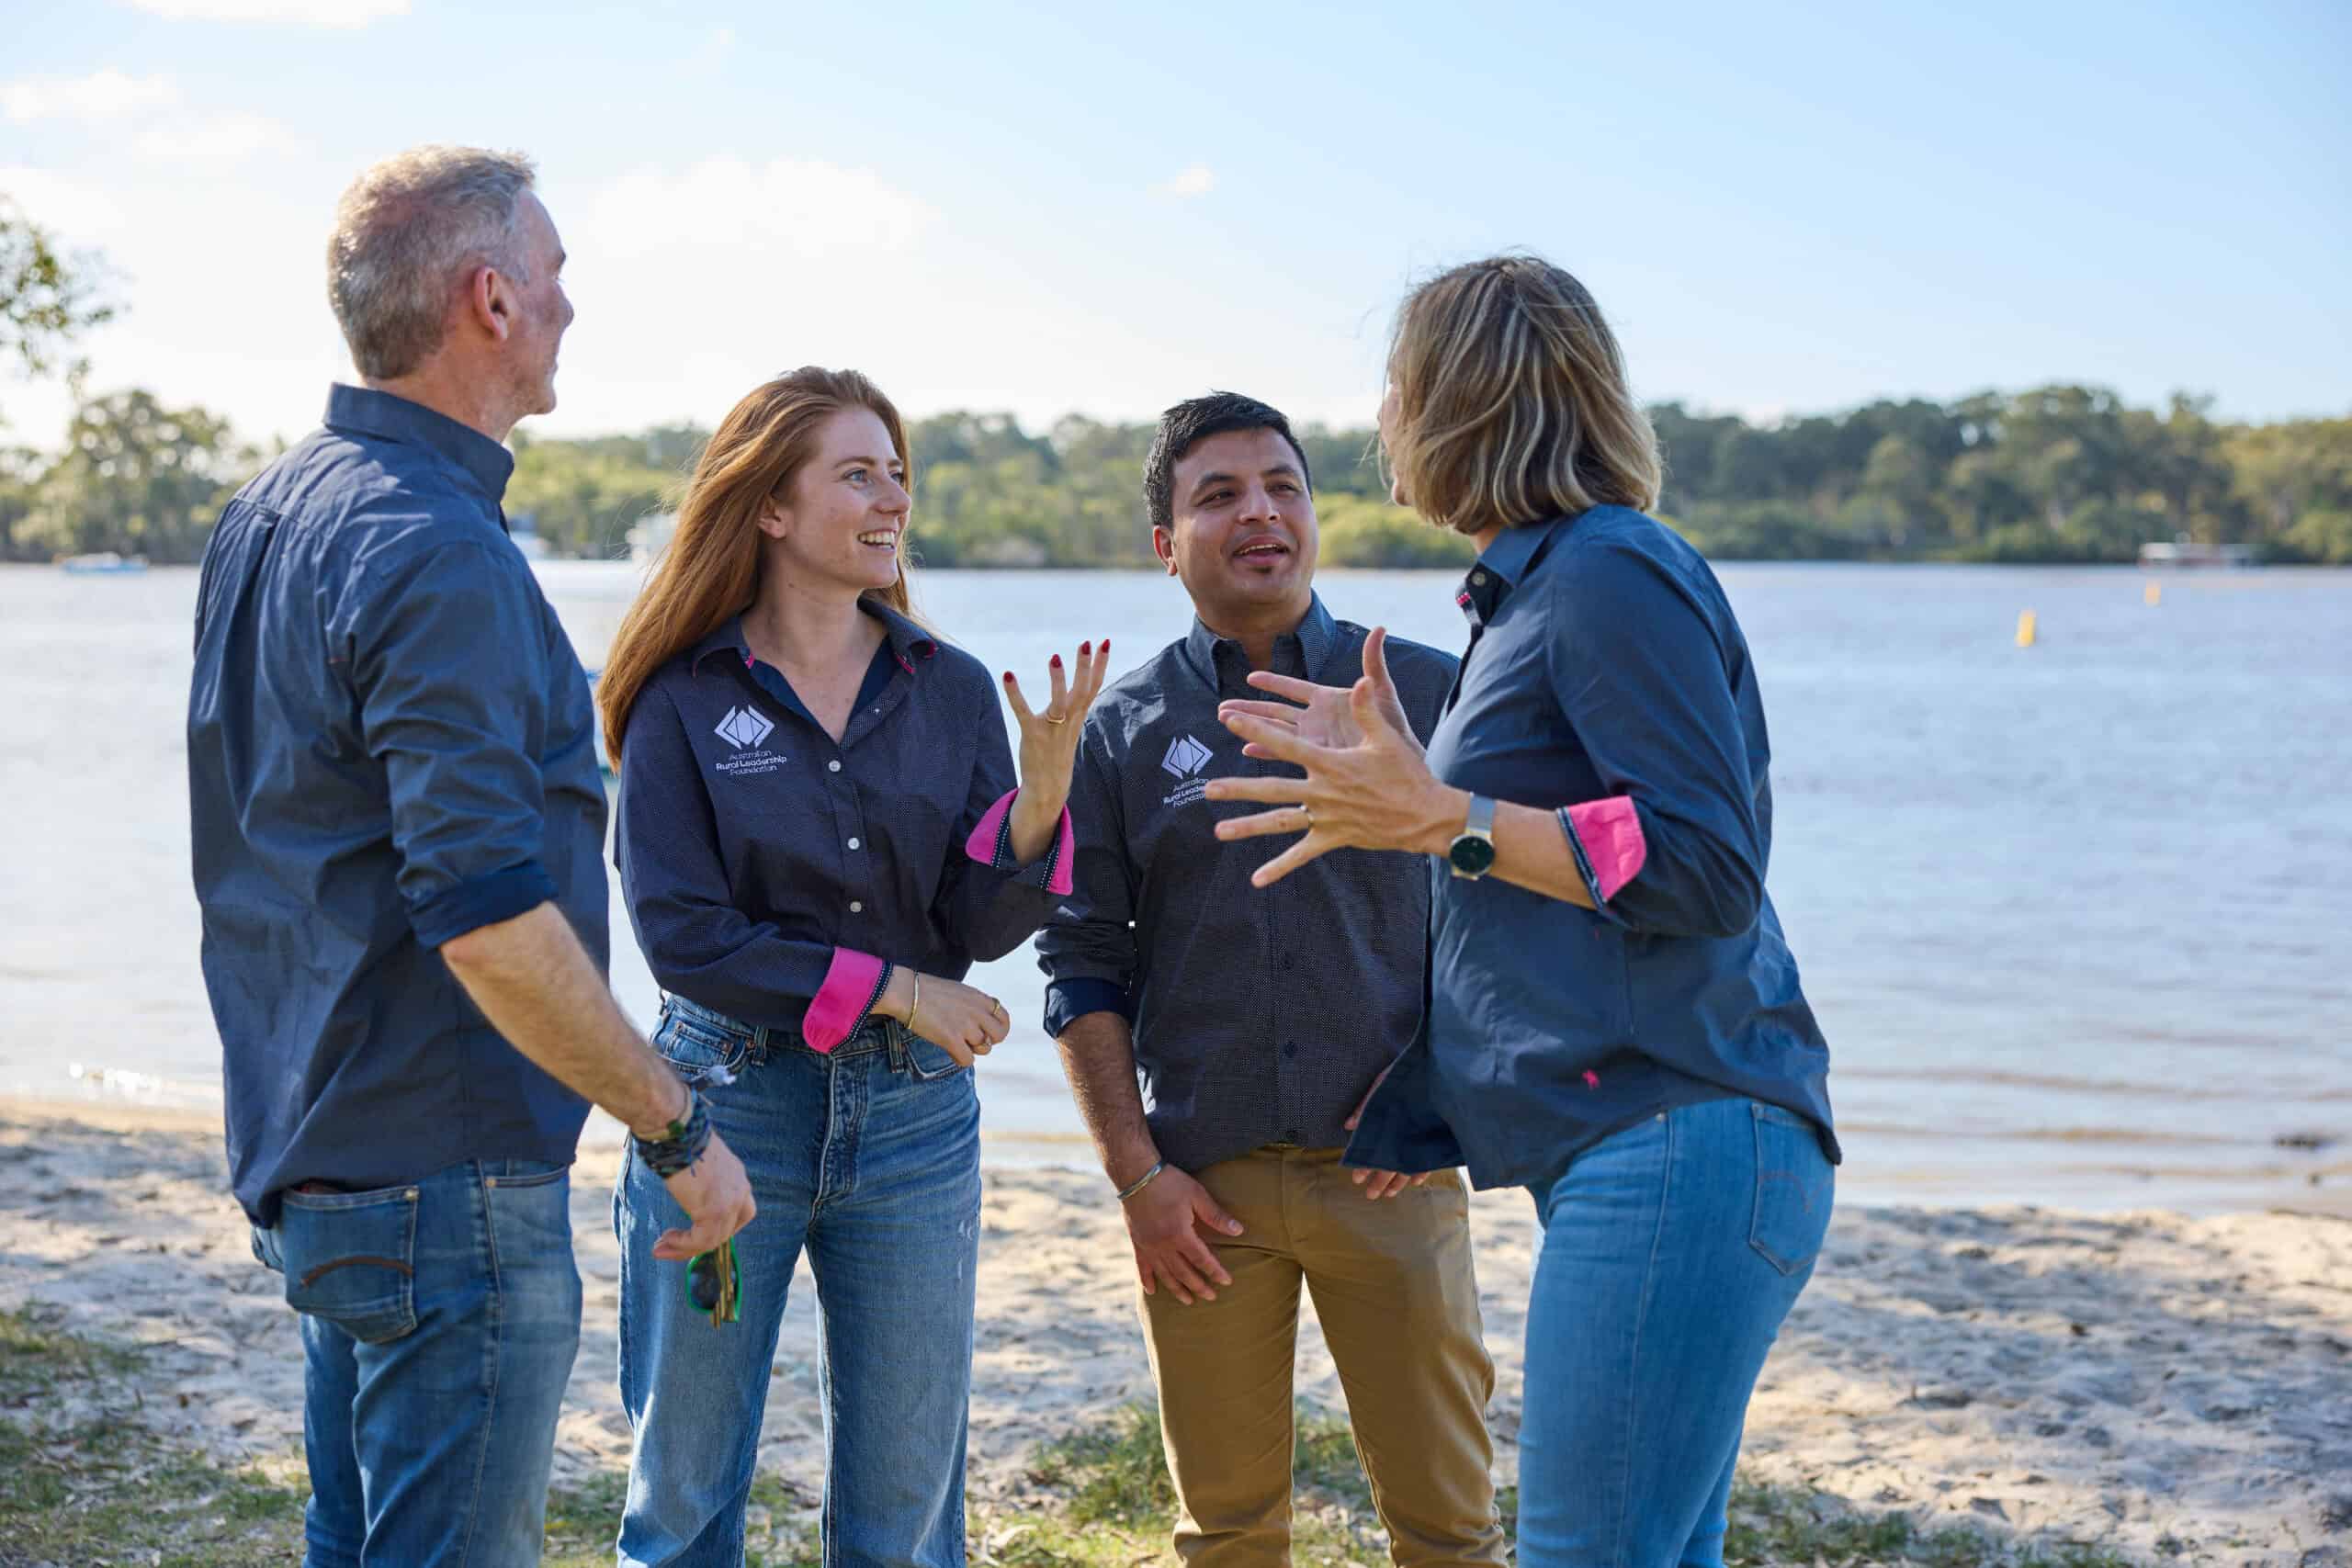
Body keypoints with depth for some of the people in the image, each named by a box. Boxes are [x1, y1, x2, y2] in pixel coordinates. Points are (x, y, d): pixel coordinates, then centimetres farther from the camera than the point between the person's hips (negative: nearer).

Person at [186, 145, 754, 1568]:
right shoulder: (438, 557, -21)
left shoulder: (271, 513, 11)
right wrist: (682, 1132, -17)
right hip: (447, 1181, -10)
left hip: (307, 1154, 10)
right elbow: (493, 927, -27)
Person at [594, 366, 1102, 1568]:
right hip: (728, 1100, -2)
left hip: (914, 1116, 2)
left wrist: (1043, 791, -18)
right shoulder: (684, 700, -4)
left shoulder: (952, 691, 4)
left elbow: (984, 928, -1)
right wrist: (890, 989, -13)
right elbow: (681, 933, -10)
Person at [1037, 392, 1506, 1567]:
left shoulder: (1429, 692, 4)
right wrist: (1136, 1174, -2)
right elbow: (1082, 963, 5)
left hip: (1389, 1169, 0)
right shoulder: (1124, 728, 5)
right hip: (1202, 1182, 1)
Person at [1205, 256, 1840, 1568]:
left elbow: (1709, 869, -18)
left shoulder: (1610, 574, -10)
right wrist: (1390, 779, 29)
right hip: (1637, 1153, 11)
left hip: (1676, 1149, -11)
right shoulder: (1538, 590, 22)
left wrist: (1440, 818, -16)